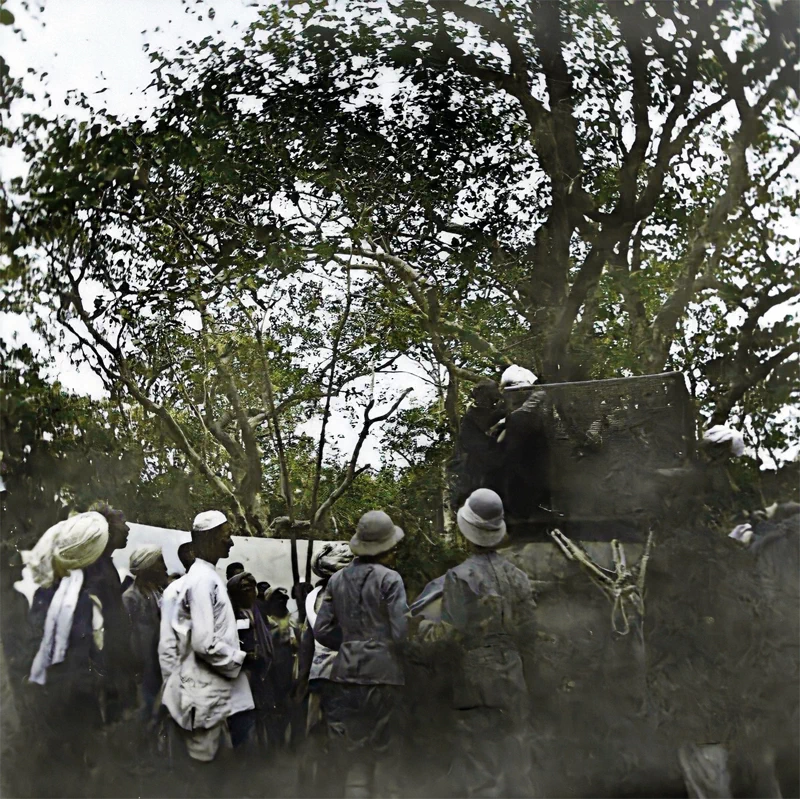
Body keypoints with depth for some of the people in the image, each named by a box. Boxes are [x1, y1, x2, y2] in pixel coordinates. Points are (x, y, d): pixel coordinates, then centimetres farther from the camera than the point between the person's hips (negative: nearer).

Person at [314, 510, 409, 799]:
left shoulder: (337, 579, 7)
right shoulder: (389, 579, -9)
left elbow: (322, 630, 7)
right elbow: (400, 632, -14)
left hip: (347, 672, 5)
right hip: (383, 672, -5)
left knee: (359, 756, 14)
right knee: (388, 756, 6)